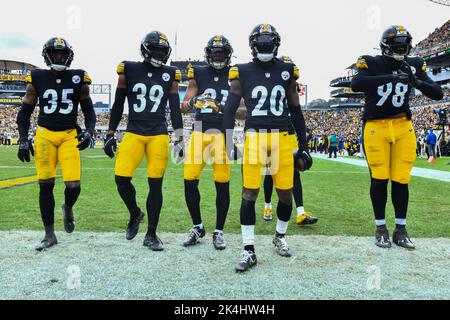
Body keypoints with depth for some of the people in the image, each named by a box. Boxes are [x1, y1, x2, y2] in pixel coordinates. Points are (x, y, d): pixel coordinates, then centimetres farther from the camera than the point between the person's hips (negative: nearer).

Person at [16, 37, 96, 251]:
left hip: (70, 136, 0)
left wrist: (89, 132, -7)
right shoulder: (38, 78, 4)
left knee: (73, 185, -11)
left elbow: (89, 111, 10)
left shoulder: (78, 79, 3)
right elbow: (25, 112, 10)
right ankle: (49, 235, 12)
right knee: (45, 185, -1)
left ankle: (68, 208, 26)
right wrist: (23, 139, 1)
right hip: (44, 135, 1)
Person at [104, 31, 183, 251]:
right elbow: (118, 105, 8)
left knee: (155, 184, -2)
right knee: (121, 178, -12)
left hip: (159, 135, 0)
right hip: (134, 132, 0)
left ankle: (151, 235, 12)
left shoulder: (170, 75, 7)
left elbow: (175, 110, 9)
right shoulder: (129, 70, 4)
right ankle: (135, 214, 19)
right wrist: (110, 134, 4)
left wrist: (179, 140, 4)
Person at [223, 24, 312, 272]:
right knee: (249, 194, -4)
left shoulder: (287, 71, 10)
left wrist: (303, 145, 12)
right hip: (254, 137, -2)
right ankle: (249, 251, 6)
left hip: (283, 138, 2)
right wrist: (227, 143, -6)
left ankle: (280, 237, 32)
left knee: (286, 193, 6)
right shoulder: (243, 72, 3)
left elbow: (296, 110, 14)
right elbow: (230, 109, 4)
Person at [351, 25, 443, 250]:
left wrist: (417, 82, -22)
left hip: (403, 128, 3)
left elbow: (438, 94, -2)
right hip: (376, 127, -3)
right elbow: (356, 85, -27)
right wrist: (390, 77, -35)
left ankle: (400, 230, 15)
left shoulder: (413, 65, 4)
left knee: (401, 180, 3)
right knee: (379, 179, 1)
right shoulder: (371, 63, -6)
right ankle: (380, 229, 14)